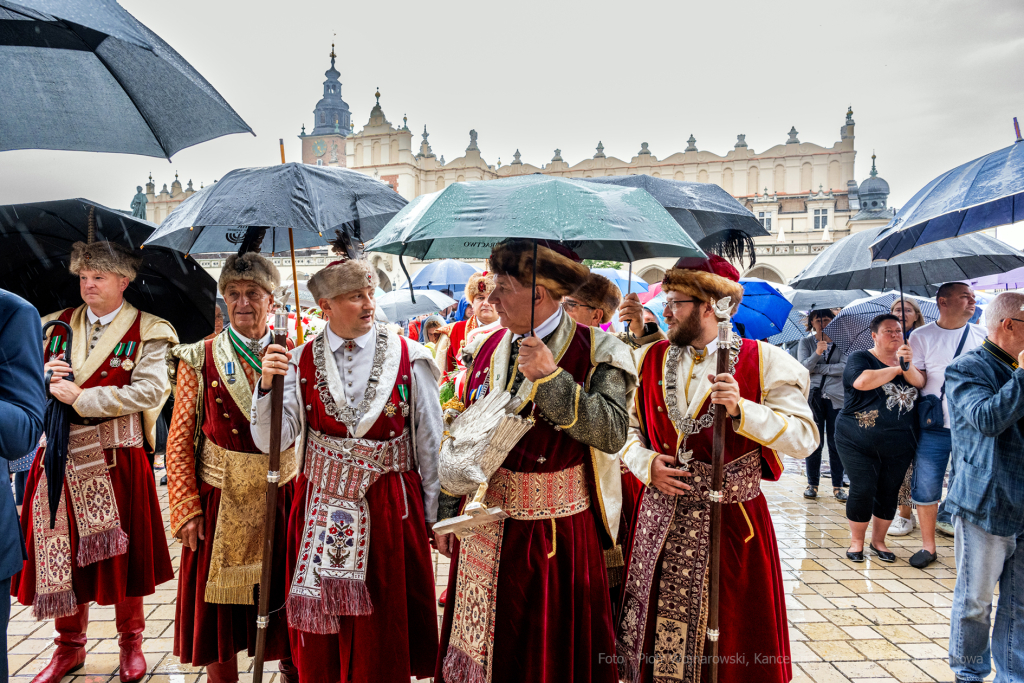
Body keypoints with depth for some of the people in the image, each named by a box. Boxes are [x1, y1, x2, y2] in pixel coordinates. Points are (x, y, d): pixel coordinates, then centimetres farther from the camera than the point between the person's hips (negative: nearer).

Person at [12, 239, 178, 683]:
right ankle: (70, 646, 27)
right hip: (60, 454, 4)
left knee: (121, 550, 6)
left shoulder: (147, 332, -3)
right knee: (62, 549, 8)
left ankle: (130, 641, 25)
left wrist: (80, 397, -17)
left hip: (117, 457, -4)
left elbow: (149, 391, -15)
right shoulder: (57, 326, 12)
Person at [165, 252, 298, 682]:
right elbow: (180, 440, -1)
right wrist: (185, 508, -5)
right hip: (221, 503, -1)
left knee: (286, 601, 13)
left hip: (282, 498, 1)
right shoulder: (199, 359, 0)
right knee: (219, 607, 9)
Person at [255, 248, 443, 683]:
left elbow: (430, 441, 0)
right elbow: (270, 441, -6)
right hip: (321, 511, 2)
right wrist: (268, 386, -22)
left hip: (390, 507, -1)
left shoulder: (409, 358, -4)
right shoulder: (300, 362, 0)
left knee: (384, 629, 10)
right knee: (320, 636, 12)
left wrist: (432, 514, 2)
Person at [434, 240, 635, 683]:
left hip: (557, 535, -4)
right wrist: (448, 515, 12)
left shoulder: (599, 352, -9)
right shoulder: (487, 349, 5)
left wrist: (550, 376, -26)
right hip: (484, 527, 4)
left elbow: (612, 432, -22)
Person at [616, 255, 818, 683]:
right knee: (655, 632, 9)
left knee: (730, 638, 8)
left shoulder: (763, 362, -5)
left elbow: (804, 439, -11)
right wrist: (647, 464, -6)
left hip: (733, 520, -2)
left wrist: (742, 410, -23)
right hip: (660, 522, 3)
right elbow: (625, 427, 12)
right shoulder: (649, 360, 7)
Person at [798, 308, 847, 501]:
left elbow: (845, 367, -7)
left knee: (836, 443, 1)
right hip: (813, 397, 0)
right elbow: (803, 367, -8)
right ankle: (812, 484, 11)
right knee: (814, 442, 2)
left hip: (836, 398, 0)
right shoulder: (805, 342, 6)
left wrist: (817, 368, -10)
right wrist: (817, 354, -25)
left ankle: (838, 486, 9)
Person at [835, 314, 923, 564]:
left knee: (889, 493, 8)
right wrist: (896, 368, -11)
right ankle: (857, 541, 13)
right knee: (862, 491, -6)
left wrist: (908, 365, -24)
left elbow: (920, 382, -5)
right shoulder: (859, 358, -2)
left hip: (899, 445, 4)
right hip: (859, 442, -4)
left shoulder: (906, 359, 13)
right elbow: (864, 381, -23)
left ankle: (878, 540, 26)